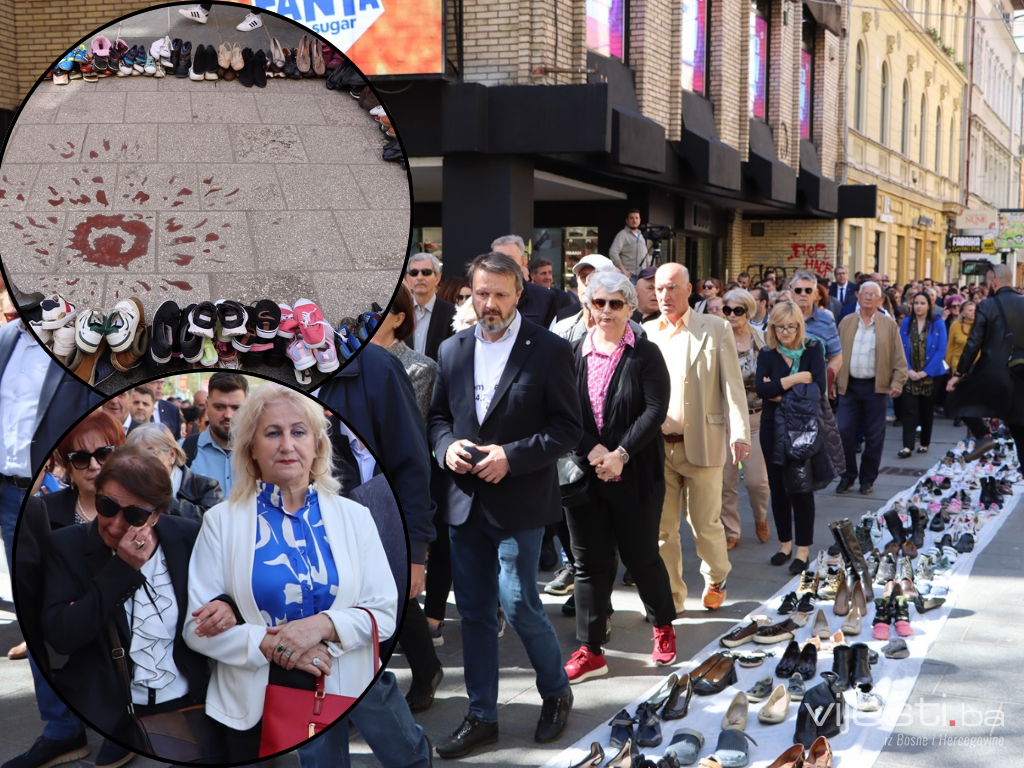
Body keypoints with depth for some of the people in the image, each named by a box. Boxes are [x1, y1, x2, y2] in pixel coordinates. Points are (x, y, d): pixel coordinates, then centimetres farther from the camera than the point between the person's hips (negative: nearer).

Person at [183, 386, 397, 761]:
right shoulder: (221, 521, 0)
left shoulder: (355, 518, 4)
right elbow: (198, 626, -4)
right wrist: (271, 646, -17)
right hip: (251, 707, -1)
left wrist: (323, 625, -18)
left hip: (343, 703, 1)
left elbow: (384, 612, 0)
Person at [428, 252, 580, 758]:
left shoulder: (549, 350, -6)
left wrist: (512, 456, -17)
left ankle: (556, 692, 21)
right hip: (465, 501, 5)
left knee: (519, 606, -6)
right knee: (474, 613, 10)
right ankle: (481, 716, 22)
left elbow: (569, 428, -7)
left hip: (518, 502, -5)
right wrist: (447, 445, -5)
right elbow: (438, 415, 17)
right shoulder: (452, 351, 9)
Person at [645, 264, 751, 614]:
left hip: (702, 444, -3)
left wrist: (739, 434, -14)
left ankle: (716, 579, 31)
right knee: (661, 527, 6)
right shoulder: (646, 333, 8)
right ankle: (670, 596, 19)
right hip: (657, 446, 3)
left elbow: (732, 385, -3)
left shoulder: (716, 329, 0)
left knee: (705, 523, 5)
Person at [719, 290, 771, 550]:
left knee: (756, 479, -2)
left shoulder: (762, 341, 0)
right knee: (726, 480, 3)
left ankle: (761, 518, 28)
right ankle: (731, 532, 18)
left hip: (755, 418, -1)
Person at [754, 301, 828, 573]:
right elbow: (762, 390, -17)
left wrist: (780, 394, -16)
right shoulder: (767, 355, 0)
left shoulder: (813, 350, -4)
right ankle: (785, 543, 23)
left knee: (801, 488, 0)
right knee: (778, 488, 9)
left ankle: (803, 549, 9)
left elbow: (819, 388, -18)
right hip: (774, 429, 3)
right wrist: (797, 378, -20)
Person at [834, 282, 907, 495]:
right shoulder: (846, 323, 8)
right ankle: (847, 476, 13)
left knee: (874, 436, 4)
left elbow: (898, 359, 1)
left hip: (876, 387, -1)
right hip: (849, 386, 1)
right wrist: (832, 381, 2)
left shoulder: (889, 325, 3)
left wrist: (897, 383, -9)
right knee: (844, 431, -3)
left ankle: (868, 479, 17)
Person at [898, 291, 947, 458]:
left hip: (930, 375, -1)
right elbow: (901, 348, 0)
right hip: (910, 375, 1)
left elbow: (941, 350, -8)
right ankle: (907, 446, -12)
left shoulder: (938, 324, -3)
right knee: (909, 410, -7)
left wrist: (925, 372, -14)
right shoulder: (906, 323, 3)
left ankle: (925, 443, 21)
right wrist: (908, 370, -13)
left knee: (927, 410, 10)